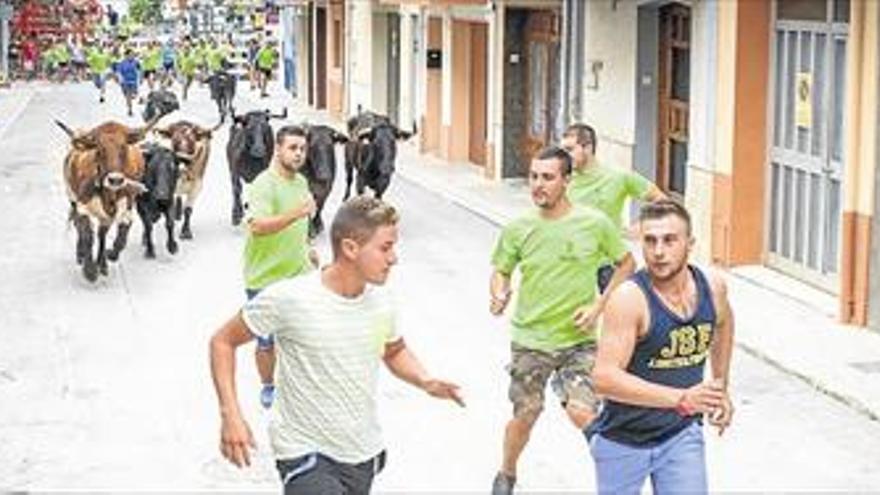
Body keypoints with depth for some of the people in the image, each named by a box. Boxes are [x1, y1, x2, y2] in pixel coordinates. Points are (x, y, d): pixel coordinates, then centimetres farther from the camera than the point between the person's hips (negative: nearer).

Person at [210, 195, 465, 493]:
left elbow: (395, 351, 18)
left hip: (364, 455, 6)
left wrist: (426, 382, -2)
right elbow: (223, 342, -6)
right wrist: (230, 415, -16)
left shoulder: (380, 303, -2)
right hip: (305, 454, -6)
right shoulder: (288, 299, -17)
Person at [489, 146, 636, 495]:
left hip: (579, 339, -1)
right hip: (530, 338, 1)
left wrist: (599, 305, -6)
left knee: (583, 416, -16)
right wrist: (499, 295, -15)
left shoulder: (595, 224, -8)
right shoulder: (518, 229, -4)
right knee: (524, 417, 9)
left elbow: (627, 263, 5)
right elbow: (501, 272, 8)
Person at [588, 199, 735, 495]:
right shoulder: (629, 298, -23)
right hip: (623, 439, -3)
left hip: (682, 435, 4)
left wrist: (721, 388, 20)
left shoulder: (712, 286, -5)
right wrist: (681, 399, -39)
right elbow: (605, 378, -32)